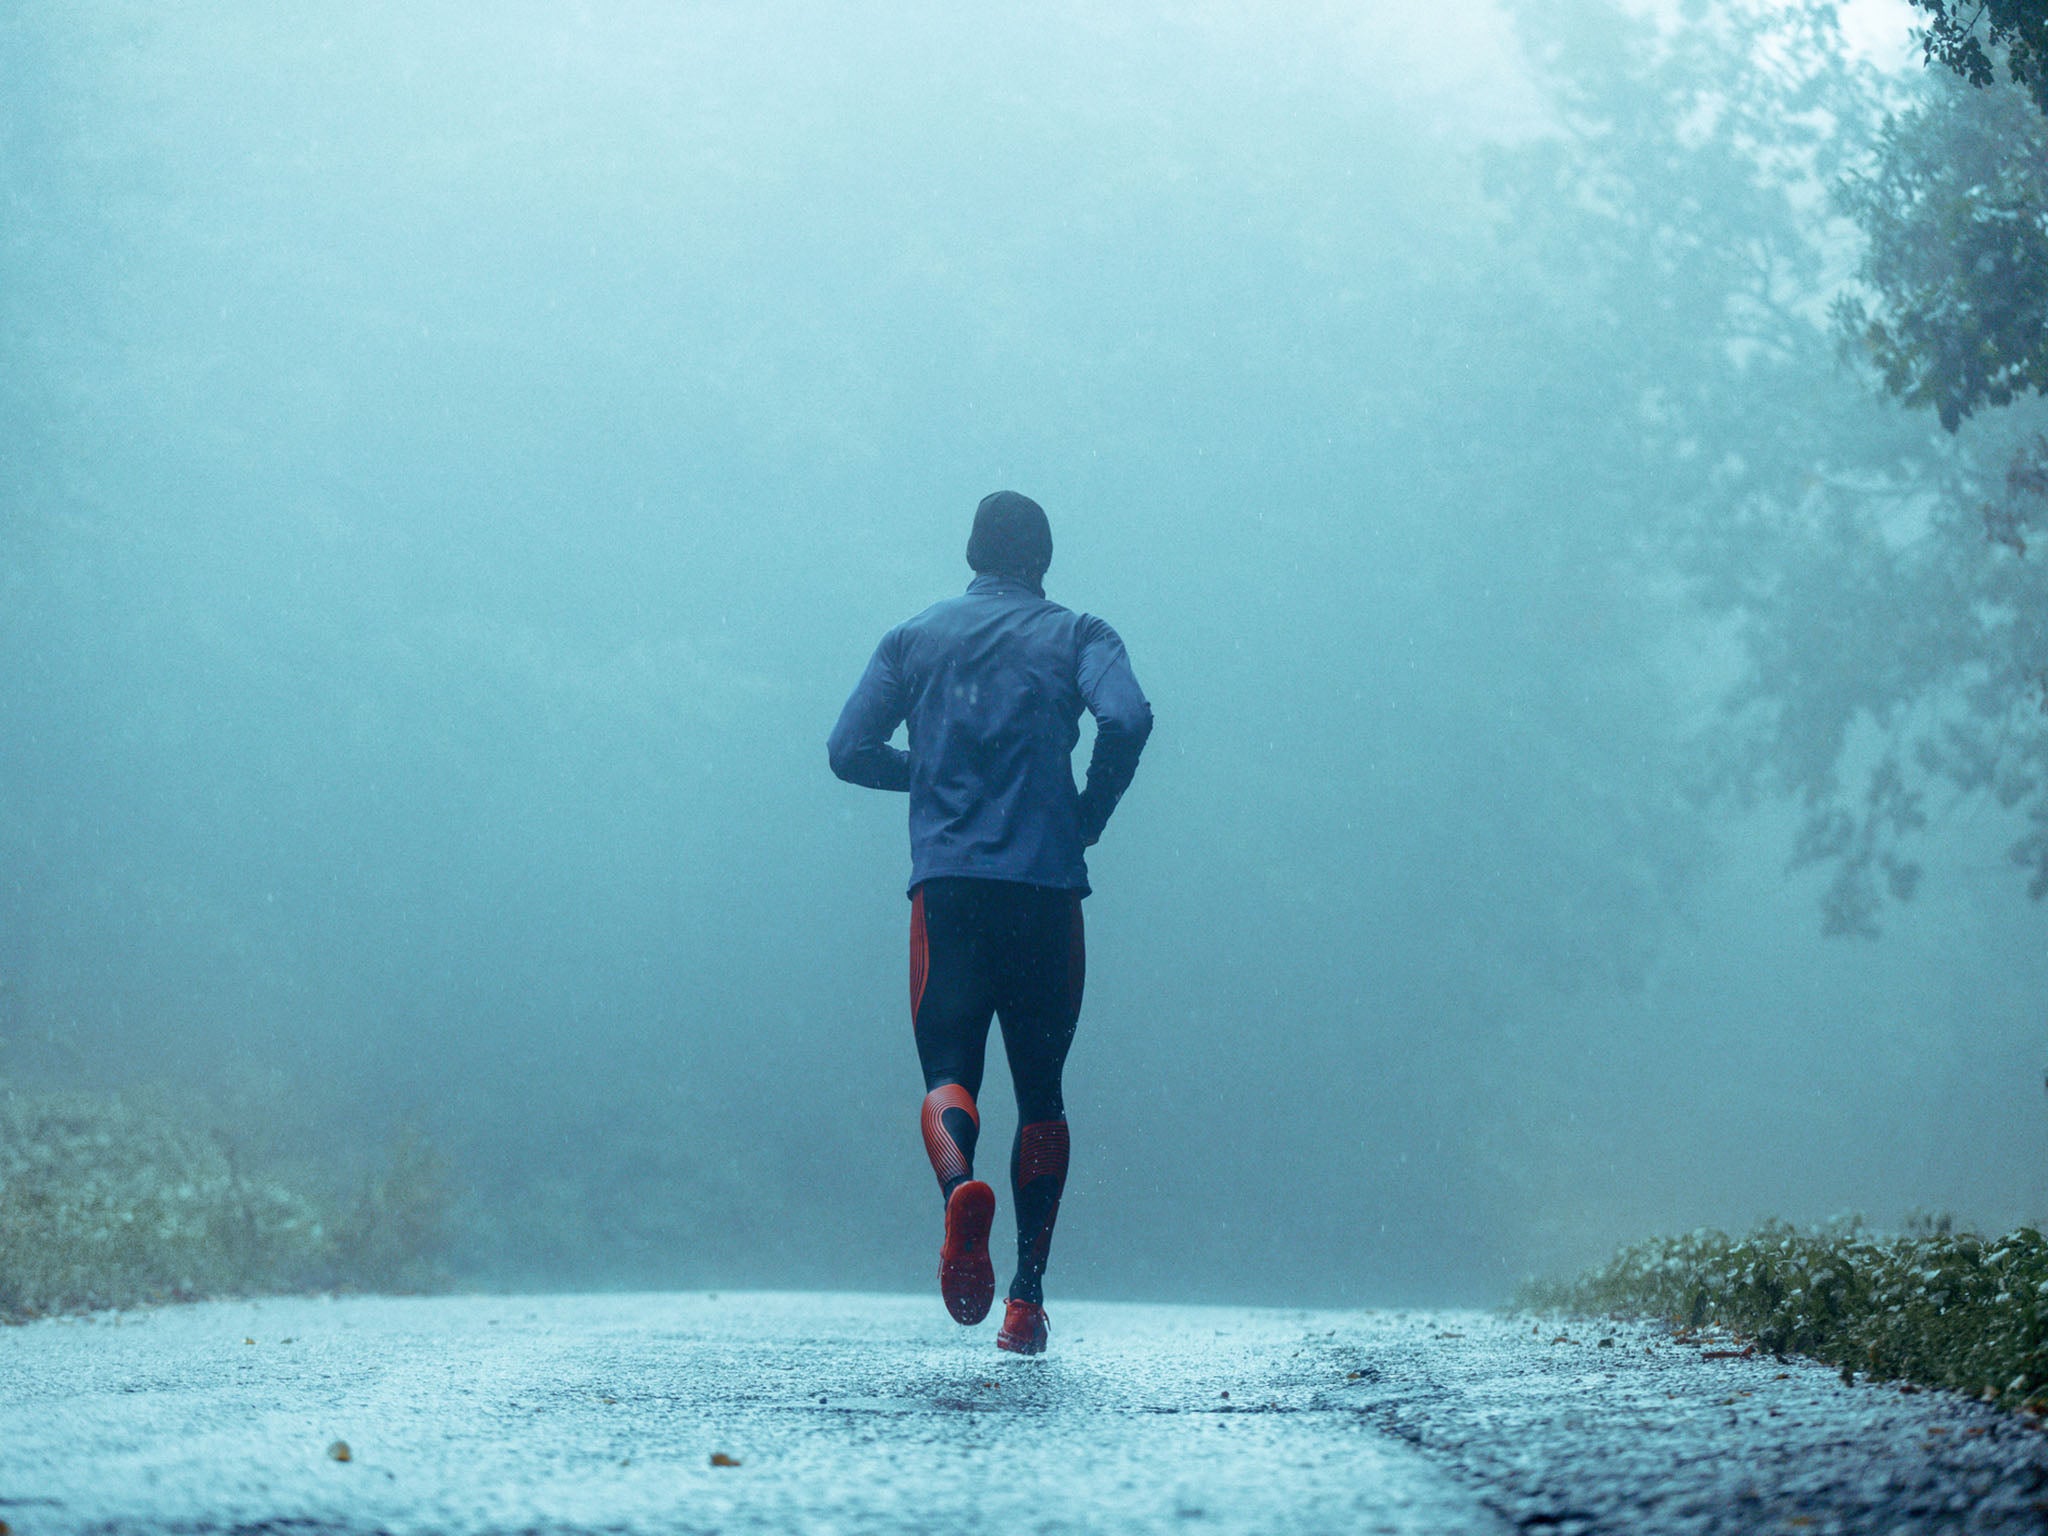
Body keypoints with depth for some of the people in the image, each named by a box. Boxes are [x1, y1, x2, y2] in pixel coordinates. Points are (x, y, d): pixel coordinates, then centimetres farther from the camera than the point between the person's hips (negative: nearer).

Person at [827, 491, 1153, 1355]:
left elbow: (849, 750, 7)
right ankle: (1028, 1292, 4)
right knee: (1040, 1091, 11)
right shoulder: (1075, 636, 9)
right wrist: (1090, 817, 4)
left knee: (948, 1076, -2)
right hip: (1047, 887, 0)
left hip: (945, 886, 0)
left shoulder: (913, 640, 14)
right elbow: (1128, 718, -11)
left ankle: (960, 1185, -37)